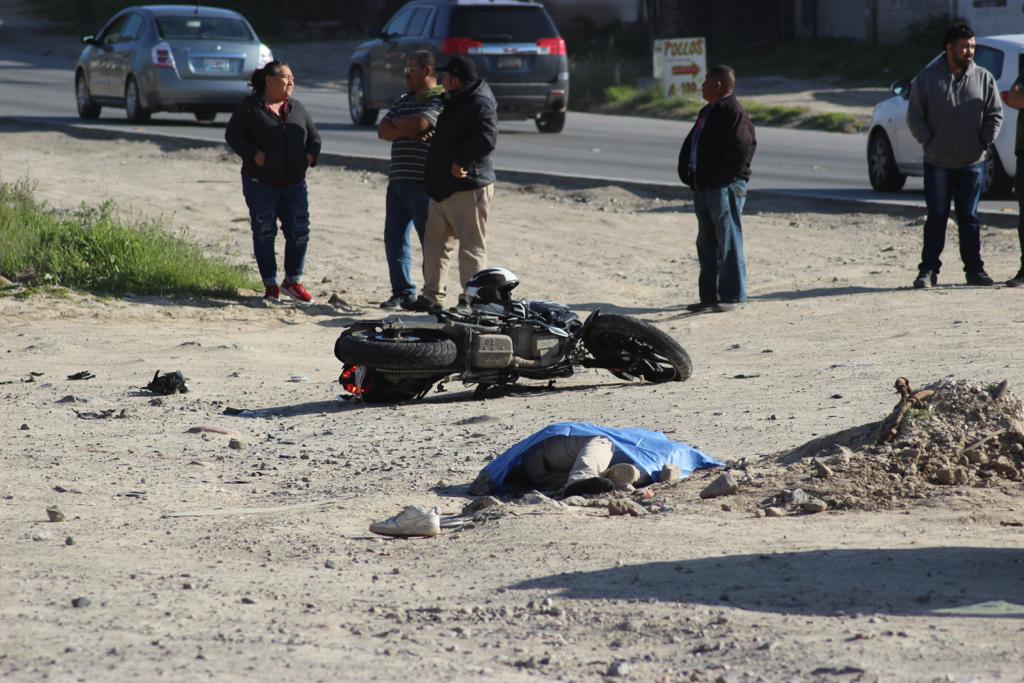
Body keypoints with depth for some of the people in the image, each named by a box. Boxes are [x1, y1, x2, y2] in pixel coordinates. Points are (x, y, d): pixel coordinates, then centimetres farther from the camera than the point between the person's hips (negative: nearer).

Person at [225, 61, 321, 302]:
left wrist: (310, 155, -1)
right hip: (261, 183, -4)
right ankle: (271, 285, 9)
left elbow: (314, 136, 19)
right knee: (264, 233, 0)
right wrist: (253, 154, -17)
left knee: (299, 232, -1)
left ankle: (293, 281, 13)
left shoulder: (297, 108, 13)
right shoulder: (250, 107, -2)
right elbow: (232, 134, -5)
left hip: (294, 183, 4)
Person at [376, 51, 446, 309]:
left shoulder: (439, 99, -5)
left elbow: (419, 123, -21)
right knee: (394, 239, 8)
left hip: (424, 183, -8)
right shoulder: (404, 100, 19)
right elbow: (383, 131, 9)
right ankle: (402, 292, 17)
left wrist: (397, 123, -2)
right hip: (398, 180, 8)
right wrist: (408, 132, -9)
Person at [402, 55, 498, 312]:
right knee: (435, 244, 14)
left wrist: (461, 161, -25)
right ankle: (431, 296, 22)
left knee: (471, 248, -7)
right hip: (443, 189, 11)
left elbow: (487, 138, -29)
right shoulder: (456, 103, 19)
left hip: (469, 188, -11)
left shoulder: (480, 104, -14)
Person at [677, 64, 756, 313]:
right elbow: (690, 146, 25)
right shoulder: (707, 113, 18)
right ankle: (709, 296, 17)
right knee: (707, 244, 12)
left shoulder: (733, 112, -12)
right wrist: (687, 172, 11)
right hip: (704, 188, 10)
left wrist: (725, 177, -17)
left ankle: (732, 296, -3)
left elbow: (744, 146, -22)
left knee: (728, 242, -6)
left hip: (725, 188, -10)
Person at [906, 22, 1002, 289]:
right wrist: (928, 142, -6)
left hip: (972, 163, 1)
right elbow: (914, 116, 1)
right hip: (937, 164, -1)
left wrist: (983, 143, -2)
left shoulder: (983, 78, 3)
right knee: (936, 217, -1)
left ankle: (974, 269, 13)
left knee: (969, 217, 7)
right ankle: (928, 270, 4)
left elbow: (995, 114, 7)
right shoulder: (927, 77, -1)